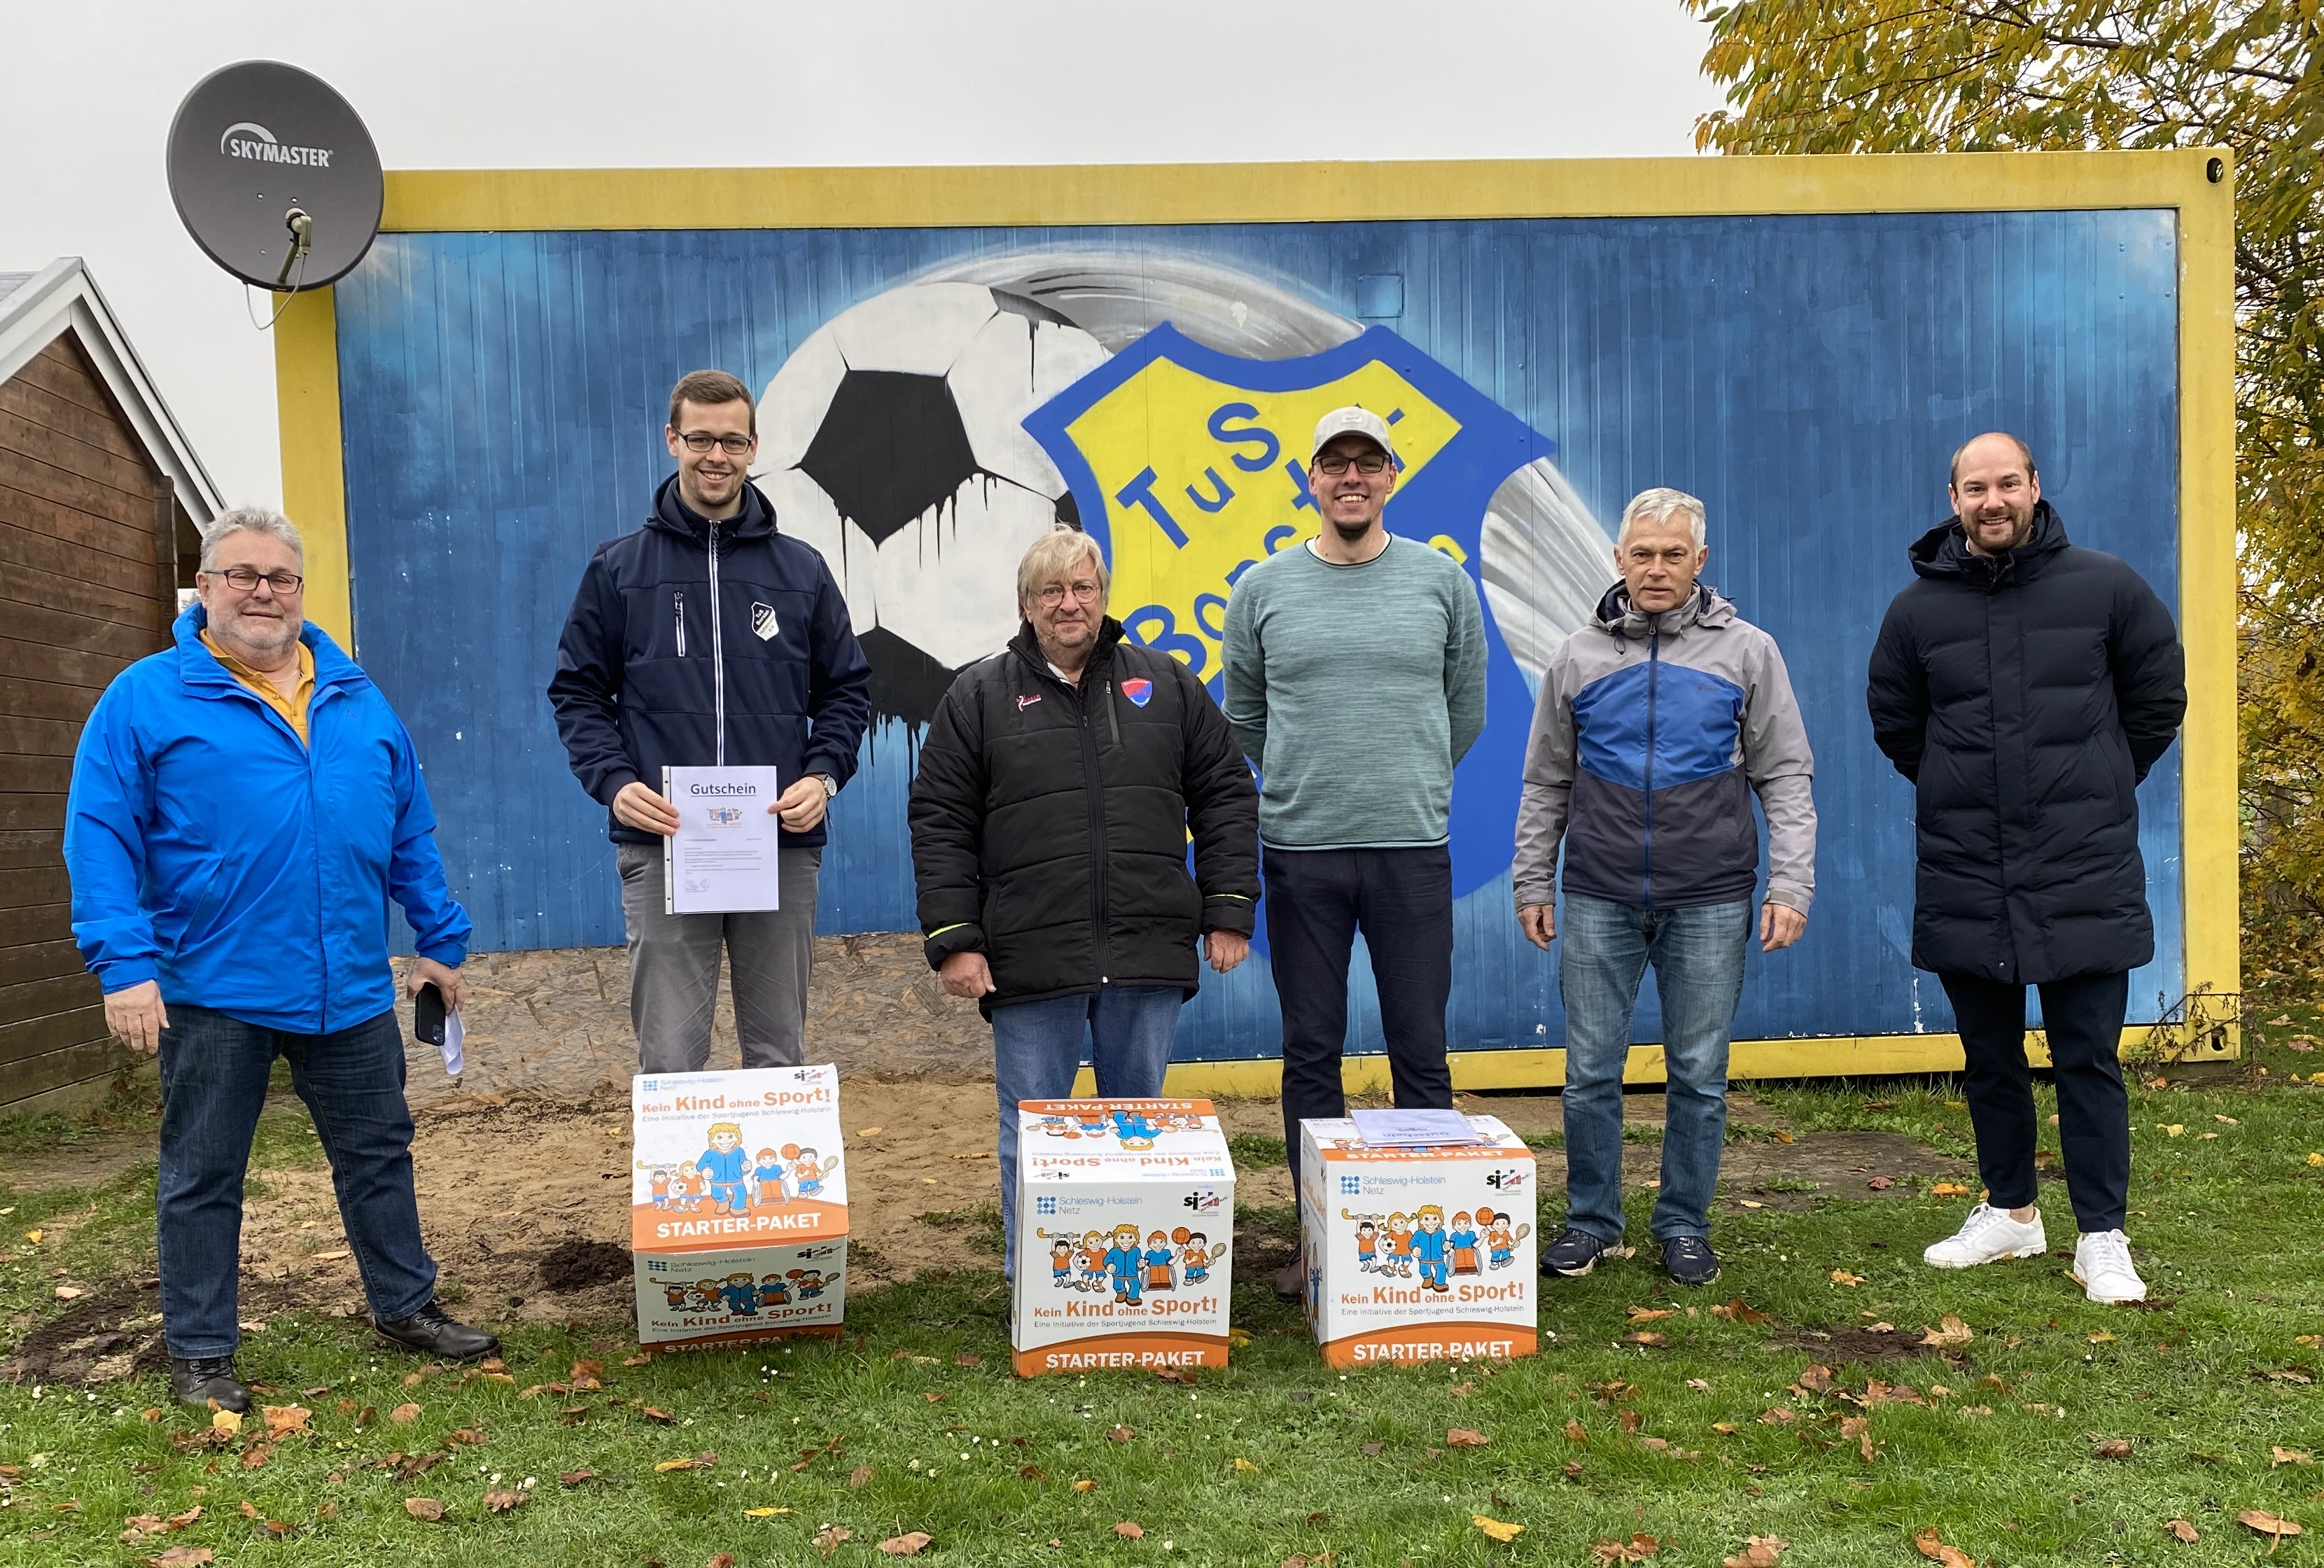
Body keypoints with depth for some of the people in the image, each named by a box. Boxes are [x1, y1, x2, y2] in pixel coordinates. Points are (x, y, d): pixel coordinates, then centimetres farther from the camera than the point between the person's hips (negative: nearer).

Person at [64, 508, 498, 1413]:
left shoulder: (357, 699, 10)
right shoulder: (145, 698, -3)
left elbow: (410, 834, 14)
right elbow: (100, 838, -8)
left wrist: (441, 940, 12)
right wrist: (124, 964, -17)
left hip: (350, 989, 4)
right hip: (212, 991, -3)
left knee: (379, 1156, 14)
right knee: (202, 1177, 9)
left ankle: (405, 1305, 30)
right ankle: (200, 1352, 24)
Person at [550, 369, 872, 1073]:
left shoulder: (801, 569, 11)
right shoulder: (620, 567, 7)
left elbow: (847, 689, 13)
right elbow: (577, 691, 8)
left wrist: (824, 775, -5)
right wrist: (613, 782, -9)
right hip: (661, 847, -1)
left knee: (780, 1056, 10)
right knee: (669, 1059, -1)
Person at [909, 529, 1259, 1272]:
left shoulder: (1166, 685, 10)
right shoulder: (979, 697, 5)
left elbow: (1225, 794, 10)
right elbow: (940, 824, 2)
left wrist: (1228, 911, 4)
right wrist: (953, 939, -5)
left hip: (1150, 957, 2)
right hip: (1031, 960, -1)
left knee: (1141, 1123, 12)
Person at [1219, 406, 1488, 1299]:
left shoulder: (1442, 582, 4)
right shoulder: (1263, 589, 4)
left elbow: (1465, 711, 13)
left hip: (1413, 850, 0)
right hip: (1299, 854, 1)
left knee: (1421, 1053, 5)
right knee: (1310, 1053, 7)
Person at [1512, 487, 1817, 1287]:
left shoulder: (1748, 651, 3)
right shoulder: (1579, 657, 7)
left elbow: (1787, 777, 3)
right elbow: (1545, 784, 12)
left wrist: (1790, 884, -6)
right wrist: (1532, 884, 7)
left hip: (1710, 904, -1)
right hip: (1600, 900, 1)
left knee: (1699, 1075, 6)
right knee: (1591, 1071, 4)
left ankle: (1684, 1227, 21)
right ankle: (1591, 1222, 20)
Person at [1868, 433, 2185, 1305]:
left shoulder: (2105, 588, -1)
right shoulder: (1919, 608, 3)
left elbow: (2159, 698, 10)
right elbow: (1893, 722, 16)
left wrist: (2096, 788, 8)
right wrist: (1961, 792, 11)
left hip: (2086, 874, -2)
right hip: (1966, 880, 2)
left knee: (2089, 1061, 2)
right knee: (1990, 1059, 13)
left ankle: (2103, 1239, 12)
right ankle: (2010, 1214, 28)